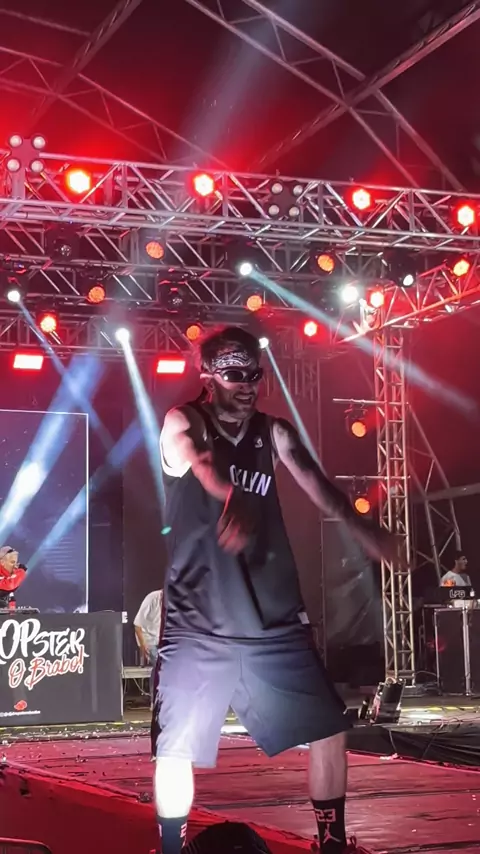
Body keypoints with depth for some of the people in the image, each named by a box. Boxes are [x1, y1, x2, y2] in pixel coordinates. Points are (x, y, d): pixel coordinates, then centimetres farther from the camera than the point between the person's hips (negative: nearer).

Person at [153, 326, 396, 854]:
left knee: (328, 729, 8)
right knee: (175, 750, -5)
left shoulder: (272, 434, 8)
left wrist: (362, 528, -26)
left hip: (273, 621, 4)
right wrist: (233, 499, -51)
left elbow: (315, 483, -4)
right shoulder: (182, 424, -5)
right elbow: (201, 461, -28)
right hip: (196, 626, -4)